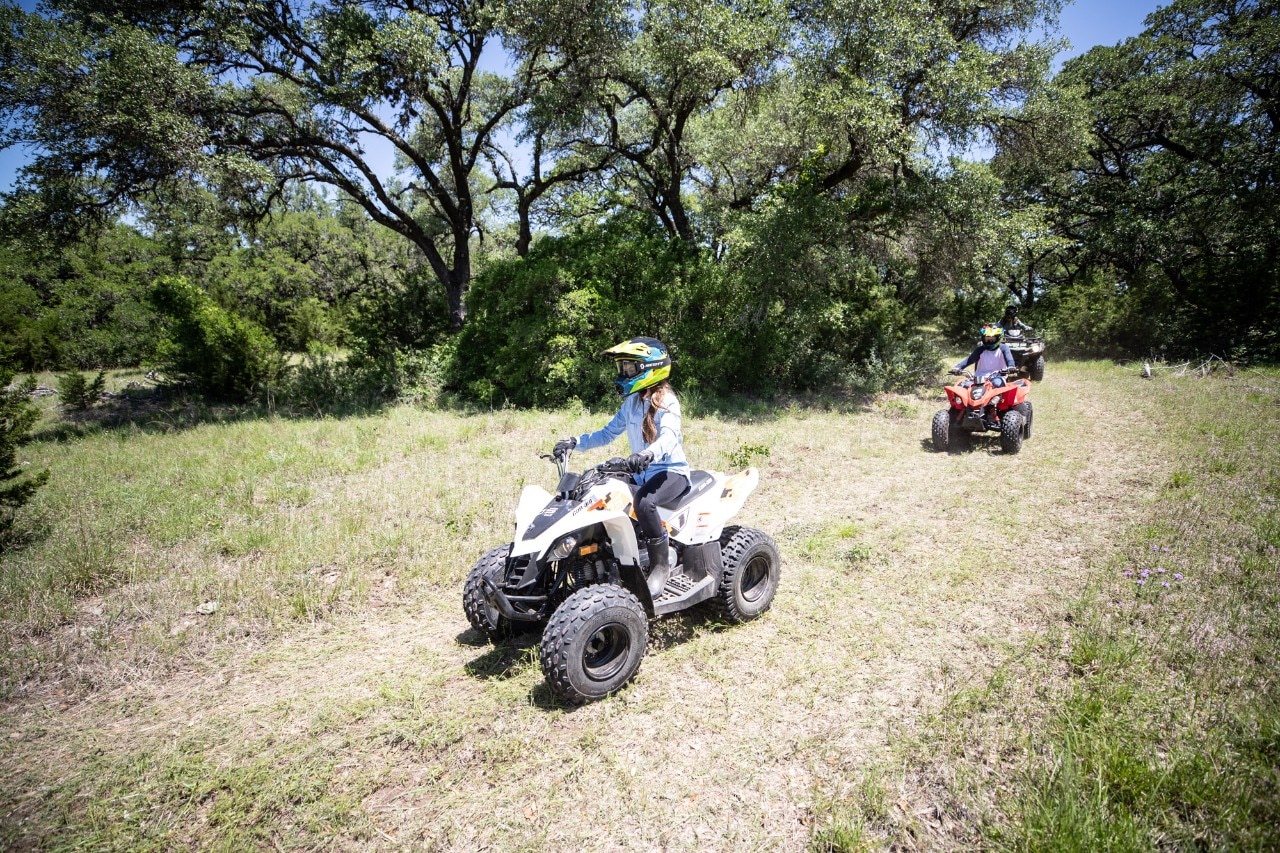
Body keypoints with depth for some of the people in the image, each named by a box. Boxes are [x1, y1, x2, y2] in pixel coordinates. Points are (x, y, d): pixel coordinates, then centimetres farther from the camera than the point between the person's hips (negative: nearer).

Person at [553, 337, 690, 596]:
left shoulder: (666, 401, -12)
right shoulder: (631, 402, 11)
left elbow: (669, 437, -29)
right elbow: (608, 433, 14)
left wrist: (648, 453, -51)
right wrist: (576, 442, -1)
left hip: (672, 472, -7)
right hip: (641, 473, 8)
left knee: (644, 501, -37)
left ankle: (661, 564, -19)